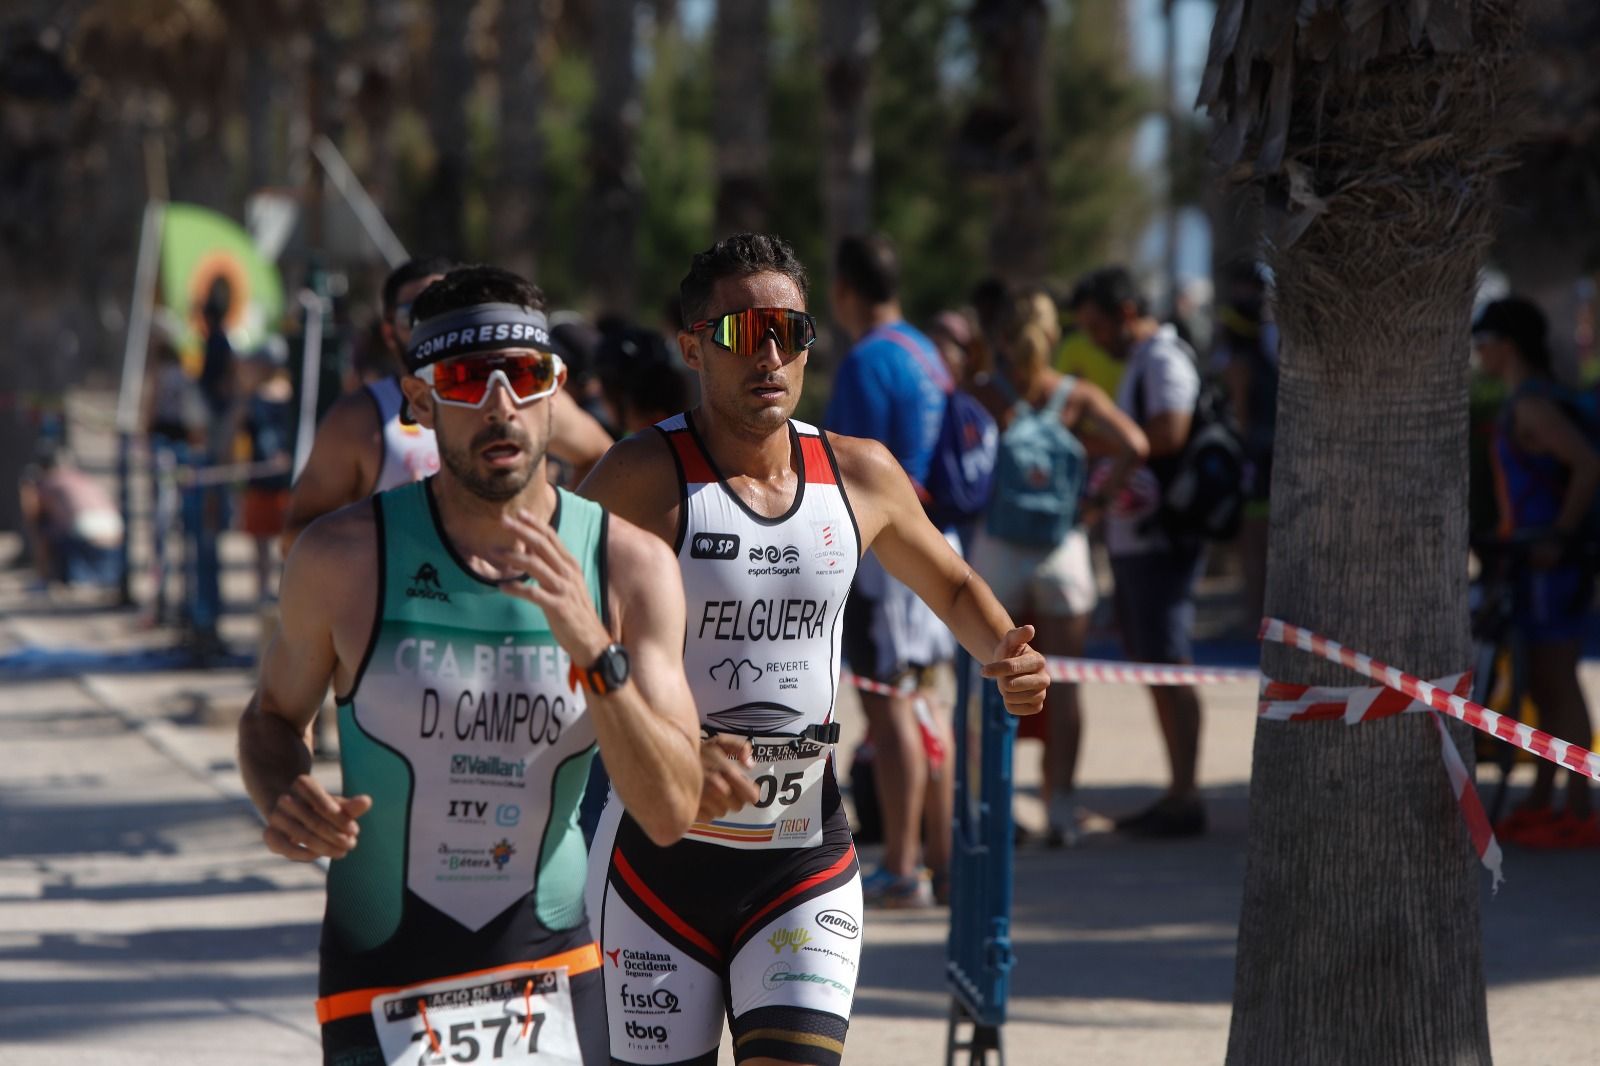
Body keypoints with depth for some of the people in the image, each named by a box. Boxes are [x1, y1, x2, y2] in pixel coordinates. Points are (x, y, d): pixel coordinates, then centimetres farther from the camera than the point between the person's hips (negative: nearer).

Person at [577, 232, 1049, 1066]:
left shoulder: (860, 476, 4)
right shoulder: (645, 479, -11)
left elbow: (954, 588, 23)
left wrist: (1003, 653, 1)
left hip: (807, 866, 3)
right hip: (661, 857, -3)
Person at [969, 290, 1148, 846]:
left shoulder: (984, 397, -2)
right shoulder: (1077, 396, 0)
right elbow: (1134, 445, -11)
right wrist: (1097, 501, -2)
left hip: (996, 549, -1)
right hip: (1064, 550, 1)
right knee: (1062, 686, 7)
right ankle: (1061, 806, 4)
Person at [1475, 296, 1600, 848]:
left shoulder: (1533, 405, -15)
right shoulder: (1527, 401, 16)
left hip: (1551, 561, -10)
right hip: (1535, 560, 10)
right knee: (1545, 687, 14)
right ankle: (1540, 803, 19)